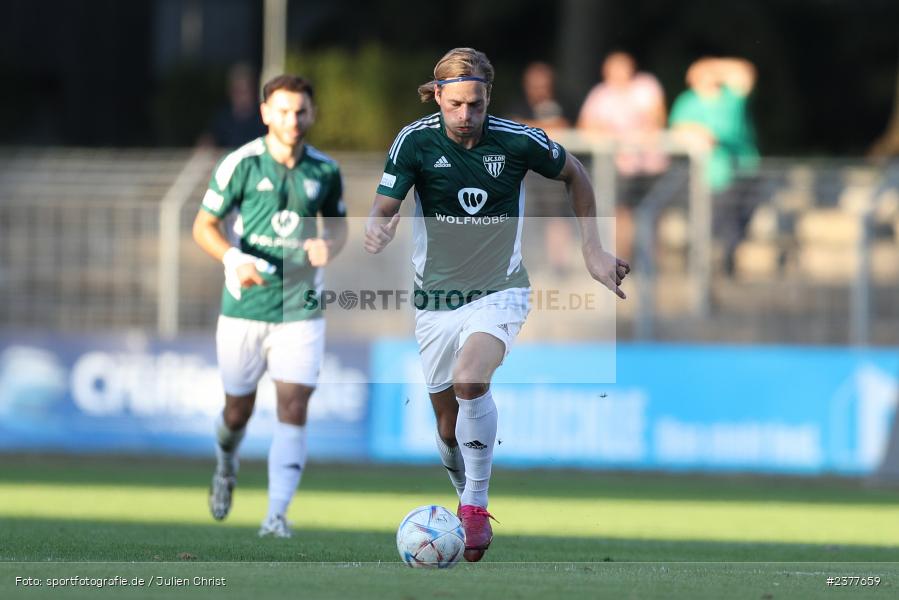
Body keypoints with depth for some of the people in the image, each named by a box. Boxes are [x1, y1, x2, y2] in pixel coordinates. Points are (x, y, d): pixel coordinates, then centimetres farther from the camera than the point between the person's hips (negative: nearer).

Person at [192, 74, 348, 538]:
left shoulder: (324, 170, 1)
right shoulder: (241, 165, -8)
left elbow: (338, 222, 16)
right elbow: (203, 226, -3)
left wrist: (329, 245, -8)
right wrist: (234, 259, -22)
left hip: (300, 309, 1)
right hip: (245, 307, -1)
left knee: (293, 409, -12)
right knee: (238, 410, 10)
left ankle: (277, 514, -11)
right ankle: (226, 465, 45)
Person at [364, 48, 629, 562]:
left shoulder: (519, 141, -12)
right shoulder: (416, 142, -11)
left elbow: (574, 174, 8)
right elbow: (382, 214, -10)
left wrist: (593, 251, 6)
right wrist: (378, 236, -35)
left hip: (499, 292, -2)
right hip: (437, 300, 2)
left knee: (469, 380, -30)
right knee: (449, 426, 7)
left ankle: (476, 505, -18)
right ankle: (468, 506, 33)